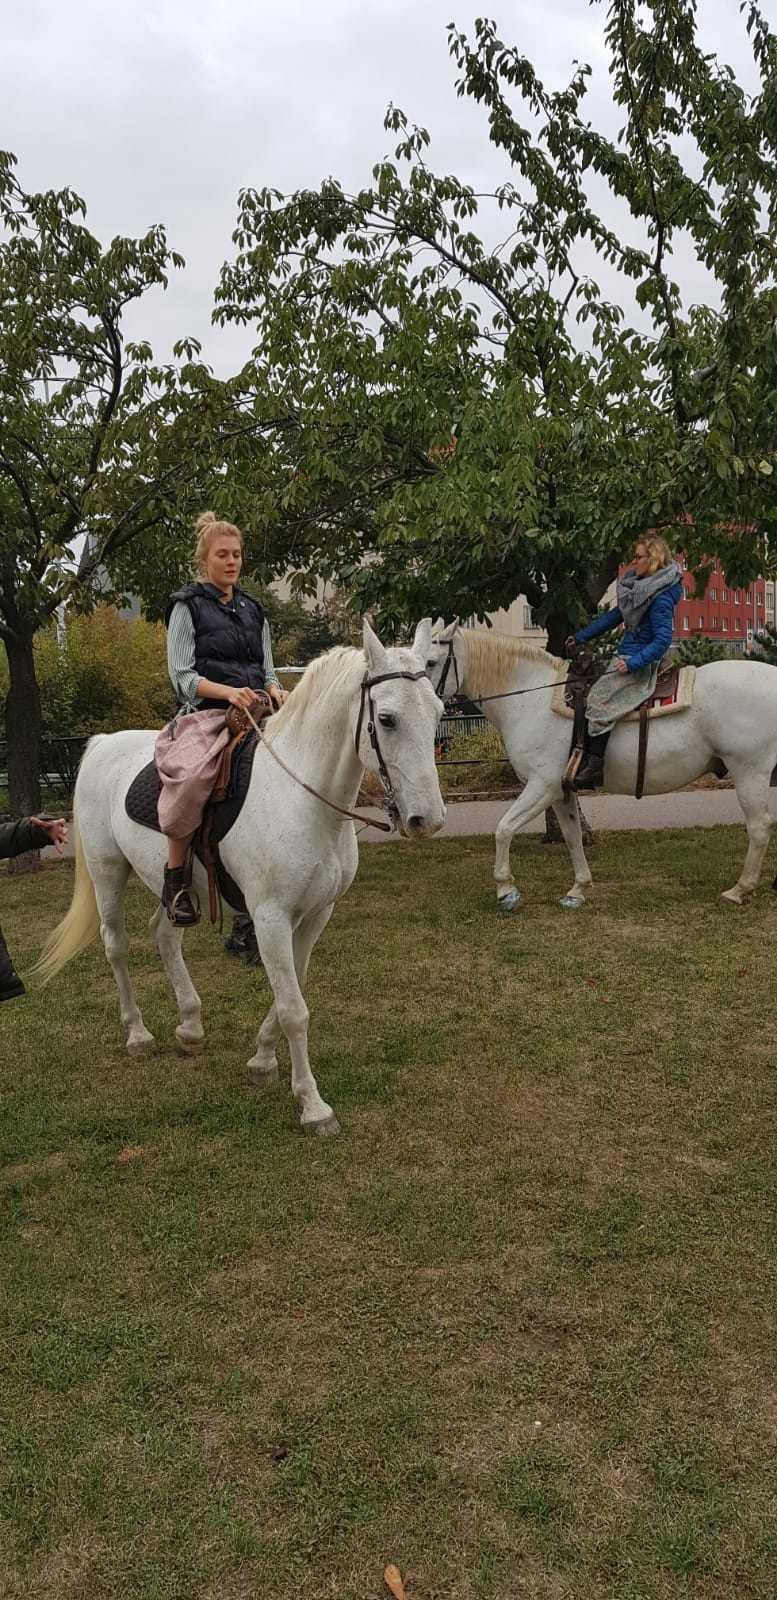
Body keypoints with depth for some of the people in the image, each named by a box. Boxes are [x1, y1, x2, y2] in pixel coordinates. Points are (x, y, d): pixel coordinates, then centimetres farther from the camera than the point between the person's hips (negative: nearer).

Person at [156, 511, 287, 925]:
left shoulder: (252, 610, 21)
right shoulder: (188, 606, 5)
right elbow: (182, 676, -3)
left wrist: (276, 692, -4)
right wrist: (229, 691, -21)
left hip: (257, 713, 6)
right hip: (205, 713, -6)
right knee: (192, 776, -36)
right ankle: (175, 876, -19)